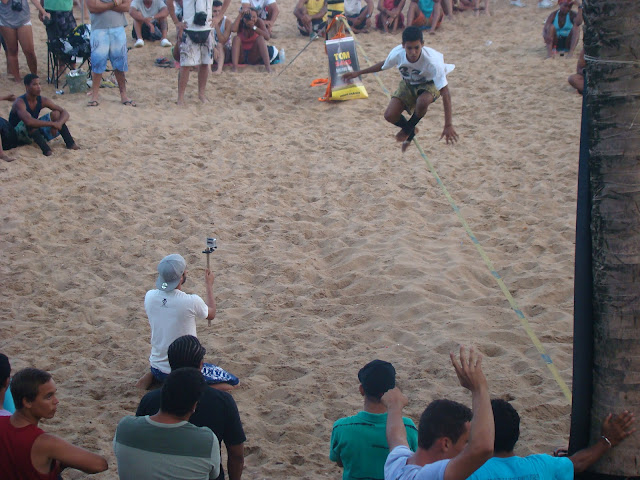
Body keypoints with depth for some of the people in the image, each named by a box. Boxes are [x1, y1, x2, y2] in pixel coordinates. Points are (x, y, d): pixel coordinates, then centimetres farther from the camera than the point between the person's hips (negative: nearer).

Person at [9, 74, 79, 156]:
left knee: (56, 113, -9)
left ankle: (71, 144, -16)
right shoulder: (20, 102, -26)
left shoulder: (42, 100, -7)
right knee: (31, 124, -38)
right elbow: (29, 121, -45)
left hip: (35, 131, 6)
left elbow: (65, 113, -7)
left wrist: (58, 124, -29)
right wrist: (52, 123, -43)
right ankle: (46, 150, -41)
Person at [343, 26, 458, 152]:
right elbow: (383, 65, 0)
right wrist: (358, 73, 6)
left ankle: (408, 129, -4)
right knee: (390, 116, -16)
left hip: (429, 84, -3)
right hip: (408, 84, 4)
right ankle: (411, 131, 20)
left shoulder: (432, 60, -38)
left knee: (422, 102, -39)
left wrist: (448, 125, -40)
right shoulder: (397, 53, -27)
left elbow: (445, 93, -36)